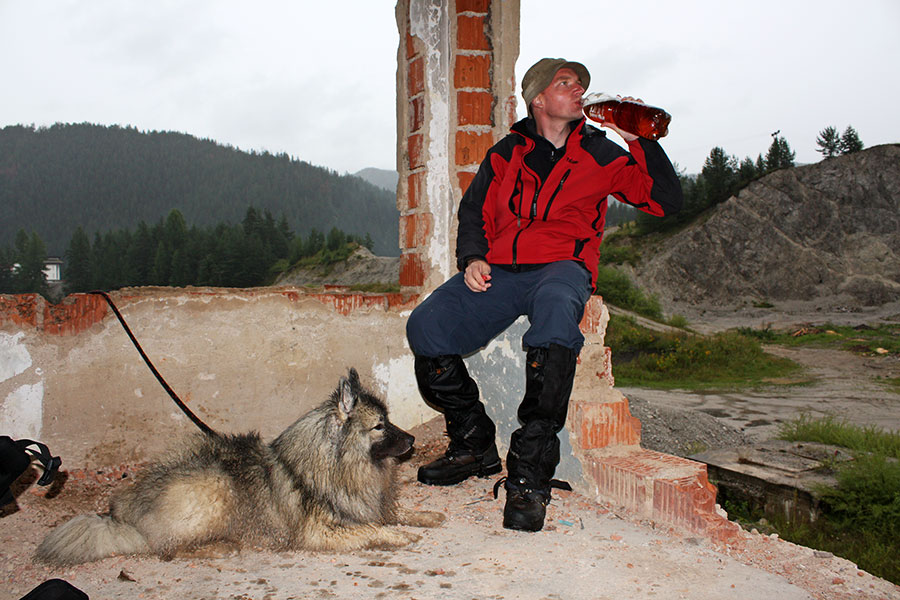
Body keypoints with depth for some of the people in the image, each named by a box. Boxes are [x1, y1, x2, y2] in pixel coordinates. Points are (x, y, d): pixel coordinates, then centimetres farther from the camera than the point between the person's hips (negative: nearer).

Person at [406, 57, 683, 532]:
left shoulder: (600, 153, 17)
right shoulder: (506, 153, 22)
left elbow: (666, 201, 13)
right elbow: (474, 212, 22)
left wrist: (640, 141, 3)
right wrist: (472, 258, 2)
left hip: (561, 267, -2)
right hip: (499, 271, 3)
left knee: (555, 311, -41)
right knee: (425, 328, -24)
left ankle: (529, 475, -37)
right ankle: (474, 445, -2)